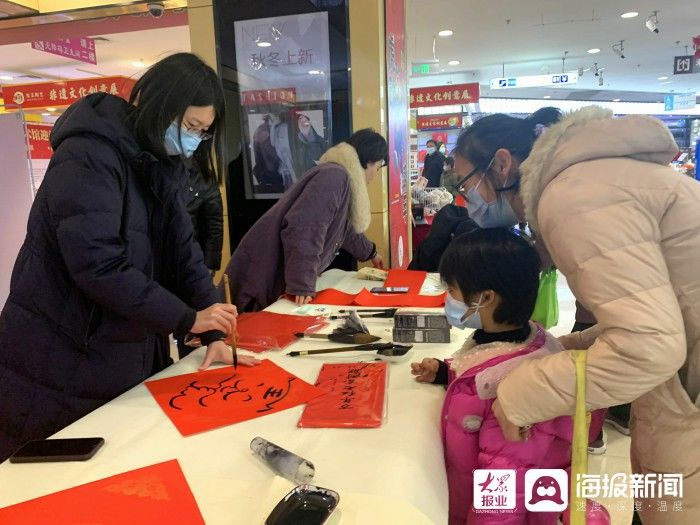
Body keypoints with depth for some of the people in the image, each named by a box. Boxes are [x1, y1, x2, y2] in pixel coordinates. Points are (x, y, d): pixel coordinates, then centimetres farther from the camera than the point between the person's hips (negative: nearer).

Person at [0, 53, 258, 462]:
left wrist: (214, 334, -6)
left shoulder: (162, 165, 6)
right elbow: (97, 263, -28)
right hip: (60, 370, -7)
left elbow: (182, 251, 2)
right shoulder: (88, 155, -19)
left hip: (129, 359, 7)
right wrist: (188, 318, -21)